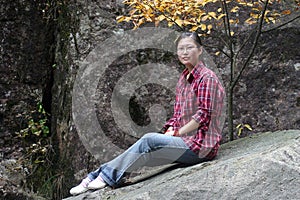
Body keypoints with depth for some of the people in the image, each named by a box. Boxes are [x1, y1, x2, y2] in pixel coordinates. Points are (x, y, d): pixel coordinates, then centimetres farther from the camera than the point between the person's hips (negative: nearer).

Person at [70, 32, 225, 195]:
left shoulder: (206, 77, -9)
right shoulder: (183, 79, 17)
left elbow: (203, 115, -16)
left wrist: (176, 133, -15)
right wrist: (167, 132, 0)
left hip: (201, 146, -7)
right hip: (187, 141, 7)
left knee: (149, 140, -24)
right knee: (143, 154, -13)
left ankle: (107, 176, -19)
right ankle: (95, 178, -17)